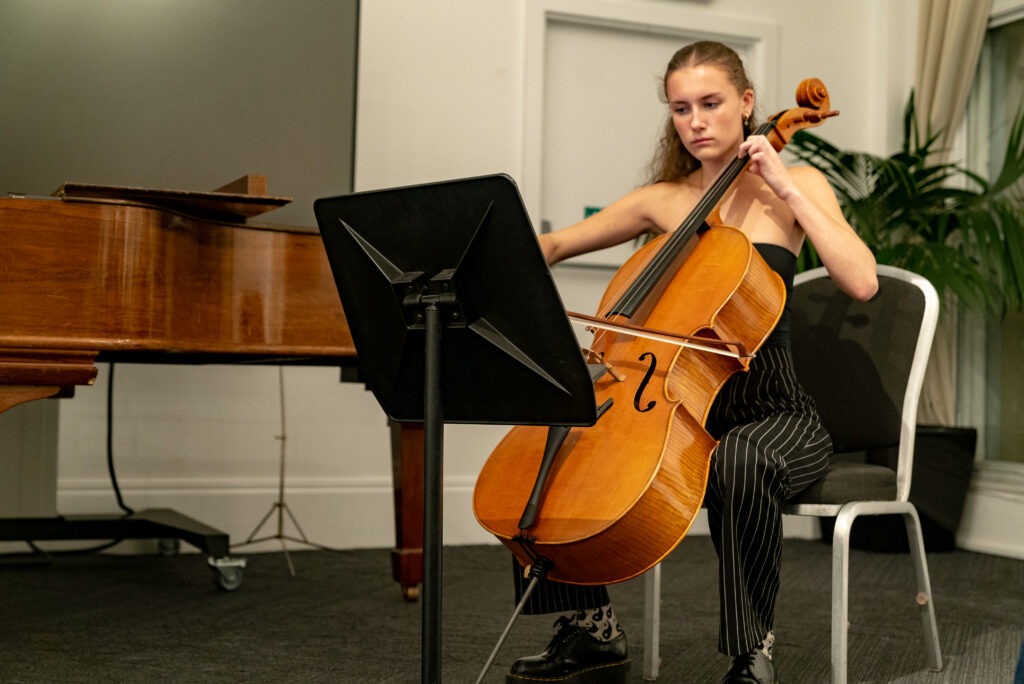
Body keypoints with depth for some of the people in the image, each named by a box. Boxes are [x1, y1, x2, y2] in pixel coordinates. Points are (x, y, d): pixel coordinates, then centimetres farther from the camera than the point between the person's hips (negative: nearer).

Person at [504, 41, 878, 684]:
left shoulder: (796, 186, 0)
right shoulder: (663, 200, 9)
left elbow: (862, 282, -16)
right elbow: (554, 244, 16)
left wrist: (785, 188, -15)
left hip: (775, 414, -4)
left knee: (738, 461, -40)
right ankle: (593, 632, 0)